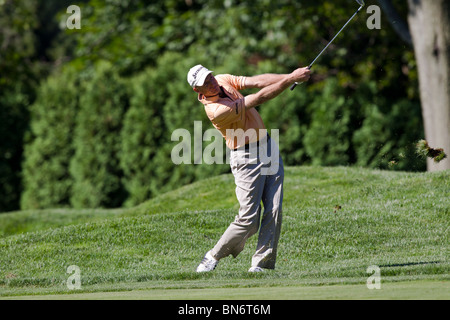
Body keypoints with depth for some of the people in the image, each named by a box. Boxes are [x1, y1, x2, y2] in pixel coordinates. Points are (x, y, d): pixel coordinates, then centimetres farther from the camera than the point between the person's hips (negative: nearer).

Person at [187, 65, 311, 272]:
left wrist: (290, 76, -18)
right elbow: (258, 99, -26)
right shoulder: (216, 110, -26)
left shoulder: (223, 81, 1)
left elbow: (257, 82, -3)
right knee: (248, 219, -7)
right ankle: (214, 257, 12)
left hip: (268, 148, 8)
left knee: (274, 210, -3)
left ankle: (262, 263, 0)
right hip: (247, 159, -8)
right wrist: (291, 79, -25)